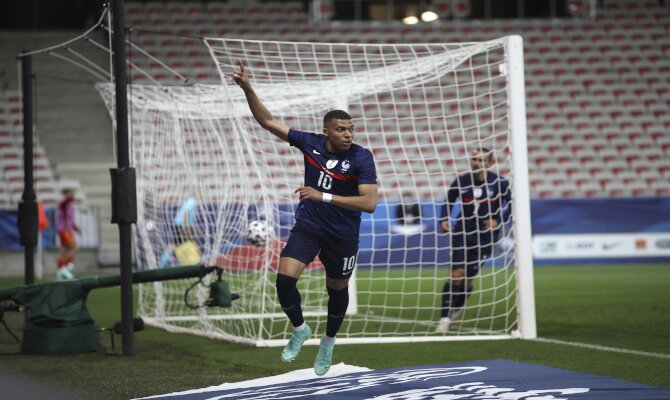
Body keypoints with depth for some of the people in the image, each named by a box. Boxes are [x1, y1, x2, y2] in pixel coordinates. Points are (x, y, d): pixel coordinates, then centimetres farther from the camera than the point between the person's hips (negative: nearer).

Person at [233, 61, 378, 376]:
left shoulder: (361, 158, -18)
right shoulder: (310, 143, -8)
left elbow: (369, 202, -27)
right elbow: (269, 122, -2)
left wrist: (323, 196, -31)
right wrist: (248, 89, -13)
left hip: (342, 235, -2)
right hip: (307, 227, 2)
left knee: (337, 289, 13)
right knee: (284, 278, -15)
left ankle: (328, 342, 39)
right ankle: (299, 329, 12)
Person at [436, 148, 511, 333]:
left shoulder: (499, 183, -9)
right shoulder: (461, 182, -6)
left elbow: (508, 204, 4)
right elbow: (448, 202, 9)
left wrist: (498, 221, -11)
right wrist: (444, 220, -6)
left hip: (485, 236, 0)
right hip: (462, 233, 0)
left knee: (467, 278, 0)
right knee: (457, 274, -14)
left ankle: (454, 311, 24)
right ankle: (445, 317, -11)